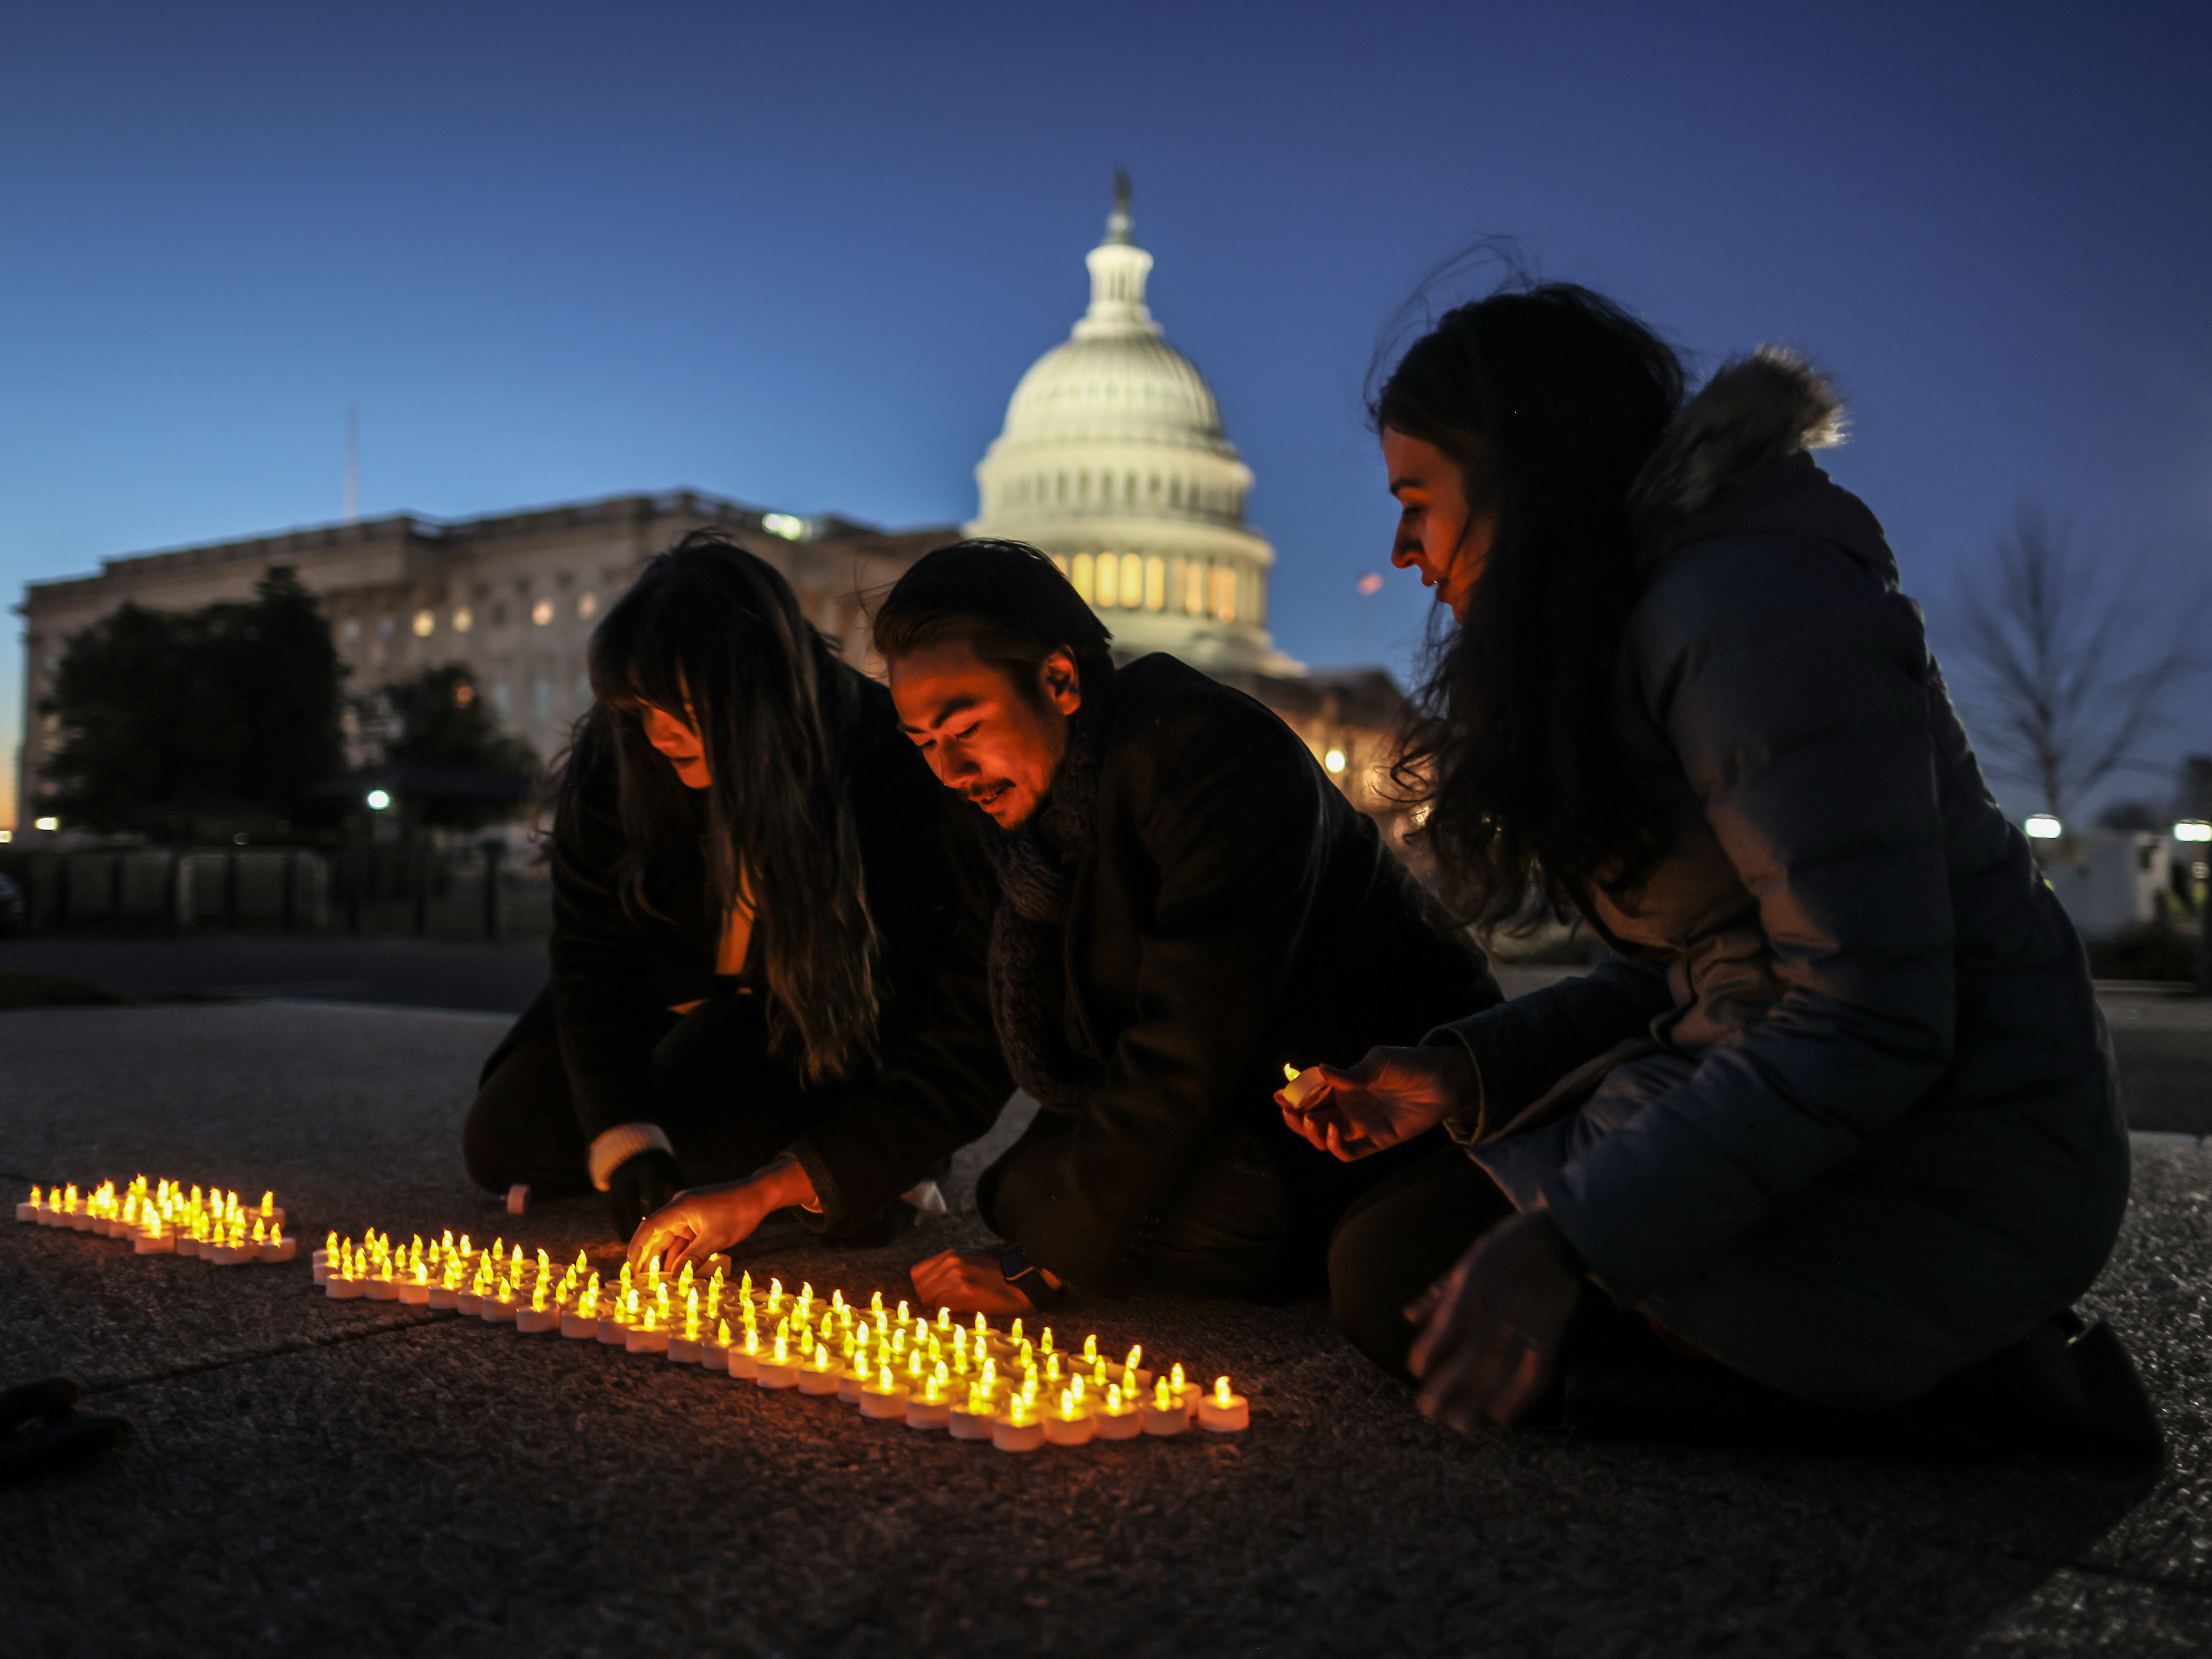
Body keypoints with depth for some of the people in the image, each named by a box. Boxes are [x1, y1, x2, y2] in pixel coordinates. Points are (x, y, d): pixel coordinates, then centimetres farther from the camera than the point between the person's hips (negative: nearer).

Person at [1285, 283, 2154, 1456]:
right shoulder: (1623, 631, 13)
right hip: (1801, 1103, 10)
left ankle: (1946, 1406, -6)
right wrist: (1457, 1073, 0)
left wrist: (1569, 1245, -27)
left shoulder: (1748, 605, -19)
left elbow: (1870, 1022, -25)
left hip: (1933, 1161, -10)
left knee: (1399, 1276, -11)